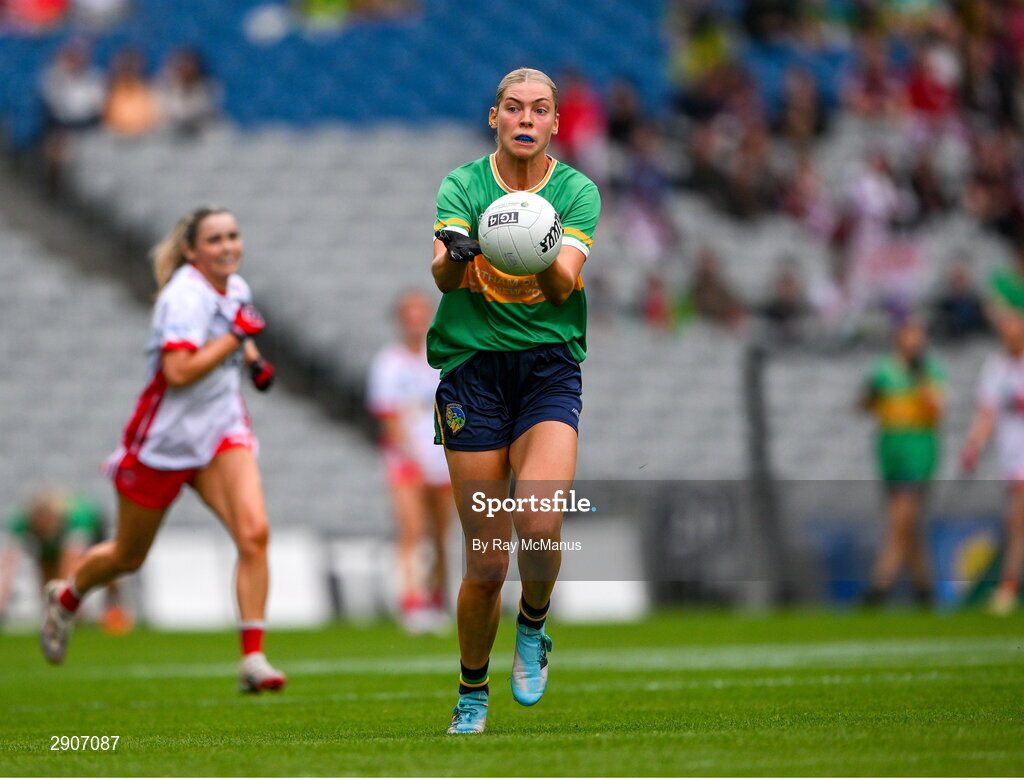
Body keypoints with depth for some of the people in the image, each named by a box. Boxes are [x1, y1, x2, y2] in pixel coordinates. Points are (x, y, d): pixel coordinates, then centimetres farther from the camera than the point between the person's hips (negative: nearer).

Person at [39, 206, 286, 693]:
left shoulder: (236, 288, 4)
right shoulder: (184, 297, -21)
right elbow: (178, 371, -33)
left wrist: (252, 358, 10)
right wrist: (237, 335, -28)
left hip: (221, 432, 5)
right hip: (165, 437, -5)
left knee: (254, 533, -19)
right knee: (129, 557, 13)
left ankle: (253, 660, -17)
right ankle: (66, 596, 46)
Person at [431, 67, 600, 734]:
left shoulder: (577, 191, 3)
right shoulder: (462, 185, 2)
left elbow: (563, 286, -12)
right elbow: (443, 275, -15)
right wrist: (455, 258, -39)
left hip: (550, 366, 0)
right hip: (473, 367, 0)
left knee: (541, 526, -23)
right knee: (486, 561, -1)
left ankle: (533, 627, 8)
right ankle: (472, 696, 20)